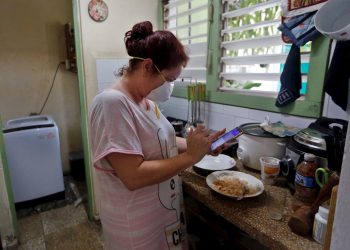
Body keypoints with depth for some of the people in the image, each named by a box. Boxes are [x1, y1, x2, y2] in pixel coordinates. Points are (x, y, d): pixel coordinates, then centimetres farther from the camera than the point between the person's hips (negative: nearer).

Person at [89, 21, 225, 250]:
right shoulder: (112, 103, -26)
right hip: (137, 227, -8)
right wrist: (190, 156, -25)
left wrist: (200, 145, -3)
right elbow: (133, 176, -31)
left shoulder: (146, 100, 2)